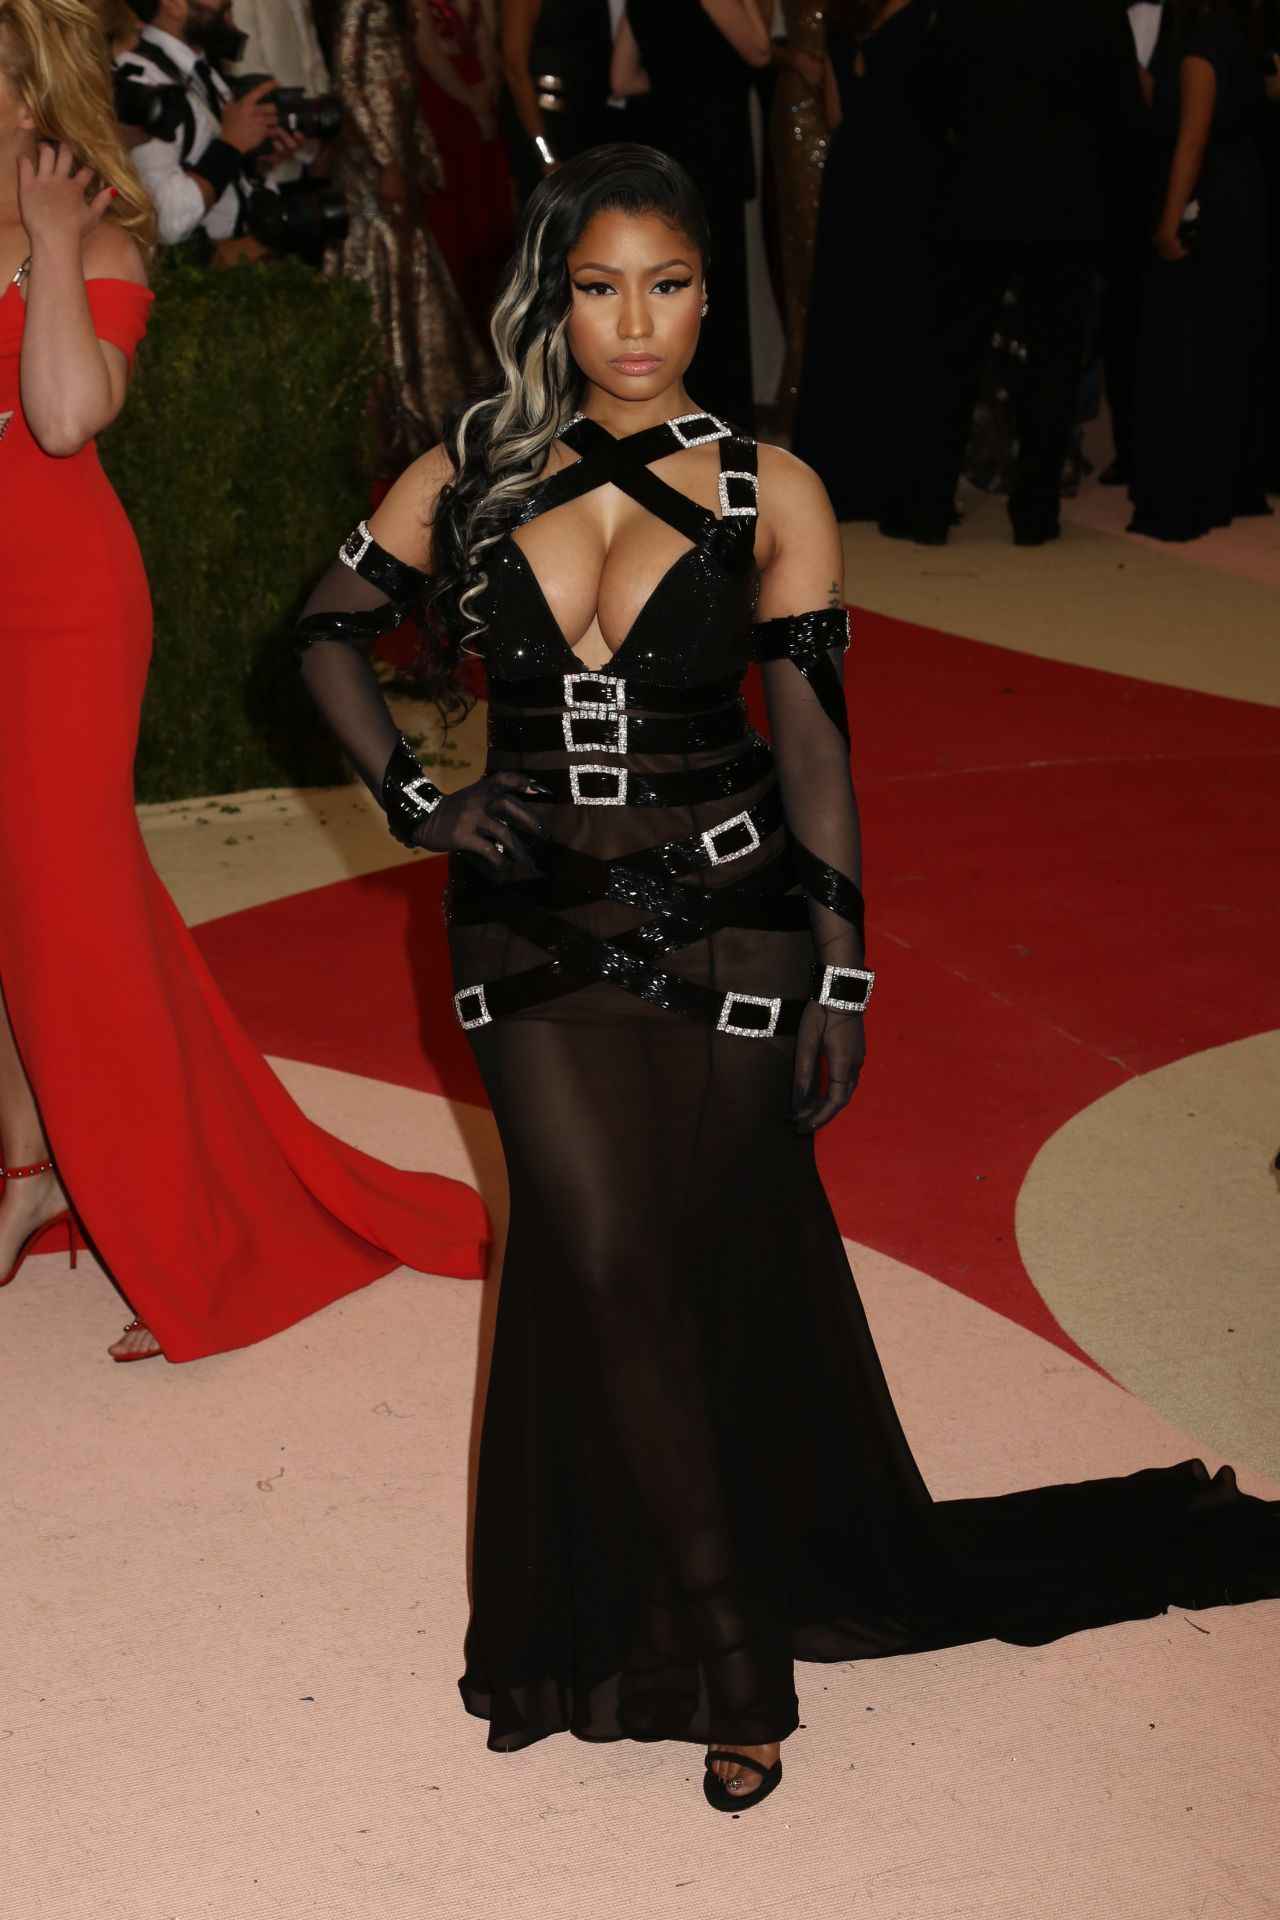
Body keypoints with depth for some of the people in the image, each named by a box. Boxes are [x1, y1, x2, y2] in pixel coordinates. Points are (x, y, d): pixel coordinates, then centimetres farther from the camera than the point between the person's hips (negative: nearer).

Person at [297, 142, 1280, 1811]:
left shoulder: (767, 494, -3)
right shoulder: (473, 476, 2)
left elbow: (814, 747, -3)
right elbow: (331, 630, 14)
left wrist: (843, 975, -4)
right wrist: (414, 804, 2)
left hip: (726, 925, -1)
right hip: (534, 930, 2)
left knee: (722, 1273, 2)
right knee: (604, 1266, -6)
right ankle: (728, 1652, 10)